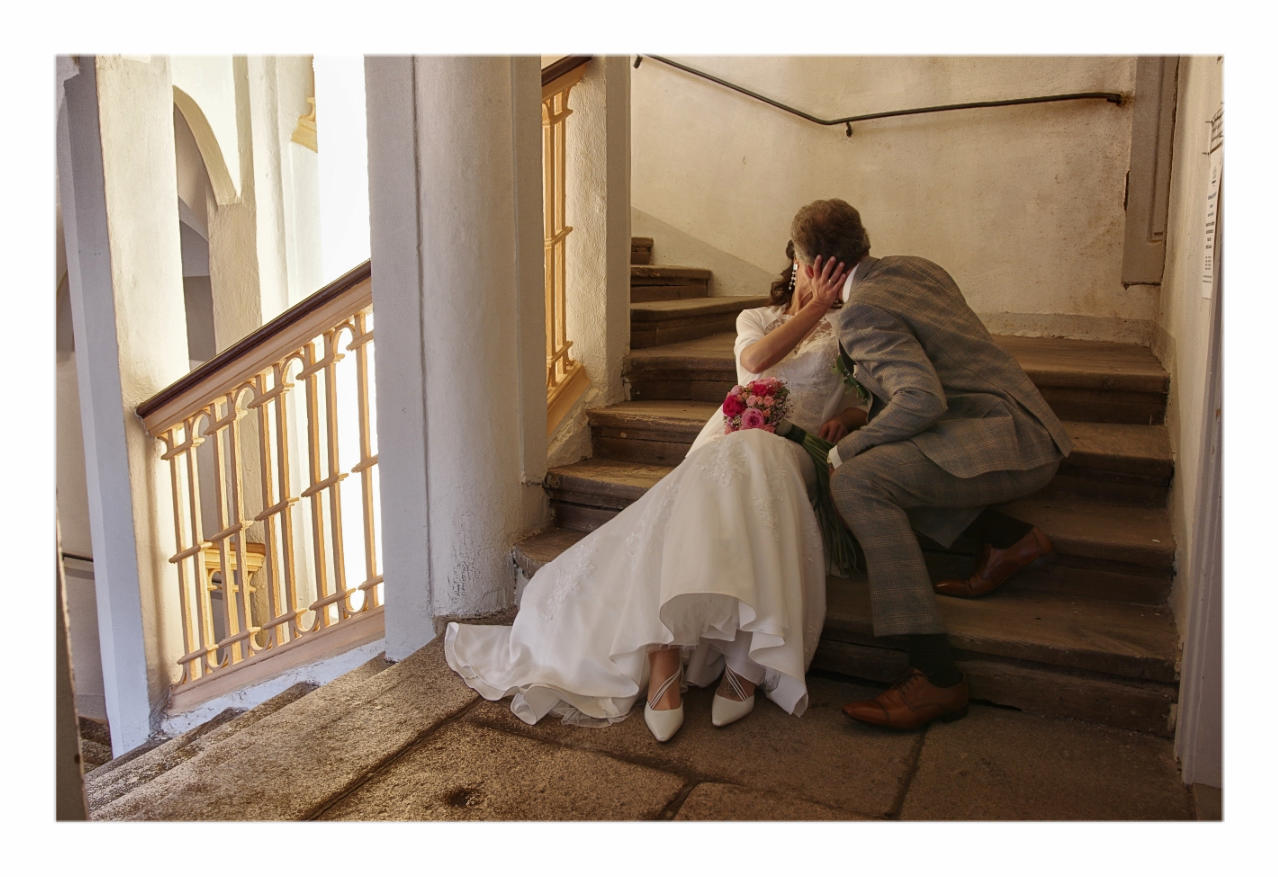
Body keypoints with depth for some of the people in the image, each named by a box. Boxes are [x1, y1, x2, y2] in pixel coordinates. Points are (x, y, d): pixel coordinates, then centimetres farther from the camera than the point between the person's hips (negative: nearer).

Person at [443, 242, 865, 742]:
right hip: (729, 438, 1)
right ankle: (664, 658, -43)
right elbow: (755, 358, 3)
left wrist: (844, 418, -1)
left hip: (792, 451, -1)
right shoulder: (755, 319, 27)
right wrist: (813, 308, 0)